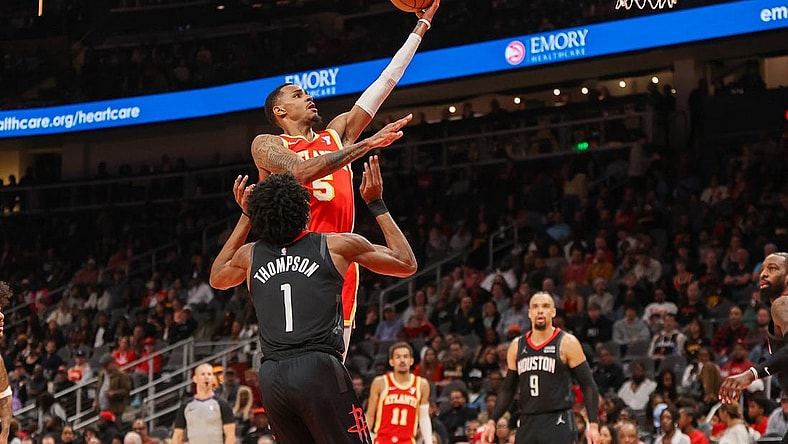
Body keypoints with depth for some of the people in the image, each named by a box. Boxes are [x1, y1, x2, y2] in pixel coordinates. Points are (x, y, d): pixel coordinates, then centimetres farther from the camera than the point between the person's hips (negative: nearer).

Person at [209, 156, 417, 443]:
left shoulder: (250, 255, 15)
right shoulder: (338, 246, 5)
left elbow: (216, 278, 40)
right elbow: (407, 264, 18)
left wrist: (245, 216, 40)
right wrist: (376, 205, 25)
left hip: (271, 377, 4)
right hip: (319, 368, -4)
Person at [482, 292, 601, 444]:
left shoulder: (567, 343, -3)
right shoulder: (517, 346, 11)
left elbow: (588, 386, -3)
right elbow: (508, 389, 19)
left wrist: (593, 425, -12)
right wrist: (492, 421, 9)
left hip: (558, 423, -5)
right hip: (527, 424, 5)